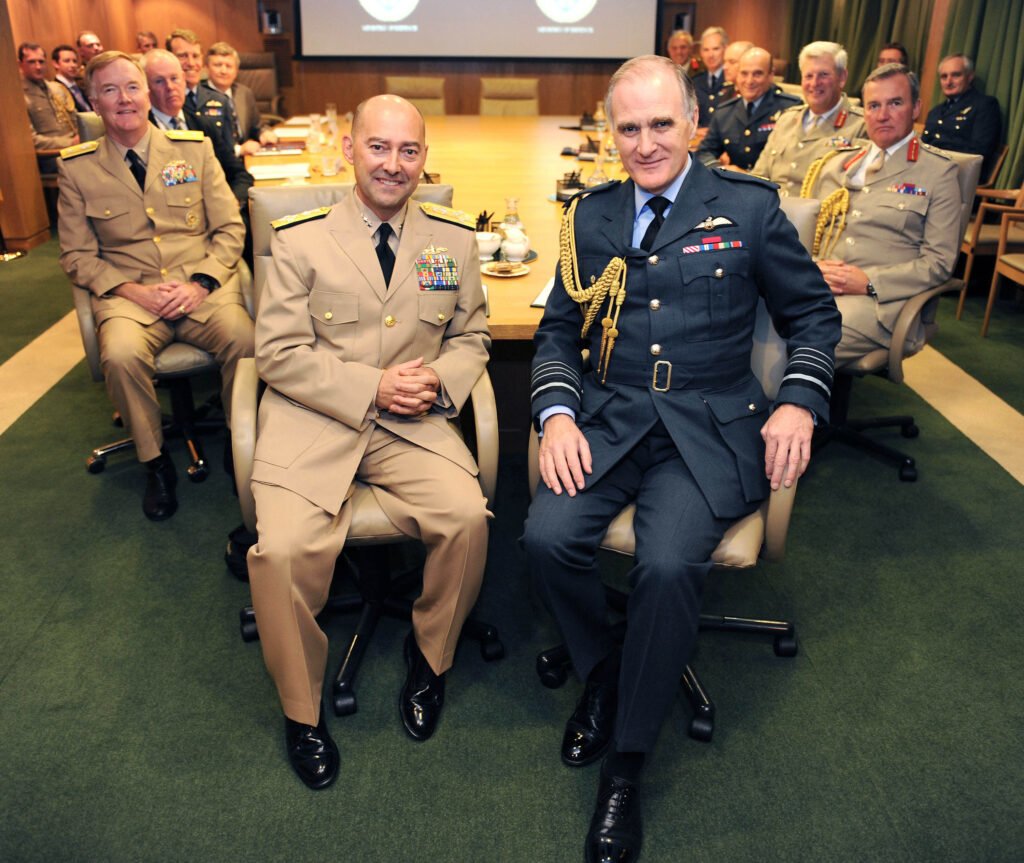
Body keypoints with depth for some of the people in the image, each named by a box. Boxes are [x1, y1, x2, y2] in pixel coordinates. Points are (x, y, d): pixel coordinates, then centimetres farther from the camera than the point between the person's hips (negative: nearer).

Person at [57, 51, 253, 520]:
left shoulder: (195, 148, 7)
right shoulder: (75, 168, 6)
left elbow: (230, 228, 6)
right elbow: (77, 255, 7)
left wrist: (200, 283, -11)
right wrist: (134, 291, -11)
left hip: (203, 286, 0)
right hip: (128, 293, 0)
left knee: (244, 339, -31)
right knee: (120, 355, -32)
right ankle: (155, 462, -7)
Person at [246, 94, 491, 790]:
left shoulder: (454, 238, 9)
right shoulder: (300, 240, 1)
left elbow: (471, 336, 15)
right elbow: (279, 353, -3)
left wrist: (440, 379, -8)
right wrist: (371, 388, -14)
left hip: (413, 424, 2)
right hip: (312, 424, -1)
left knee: (468, 516, -25)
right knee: (282, 550, -24)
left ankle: (431, 655, 6)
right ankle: (302, 709, 5)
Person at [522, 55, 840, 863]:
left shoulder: (748, 208, 4)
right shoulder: (592, 215, 13)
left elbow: (814, 312, 11)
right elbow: (557, 331, 13)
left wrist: (800, 401, -6)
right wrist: (557, 413, -5)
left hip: (710, 428, -3)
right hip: (609, 420, 3)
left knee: (668, 563, -28)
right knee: (548, 535, -24)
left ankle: (626, 768, -5)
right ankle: (601, 671, 10)